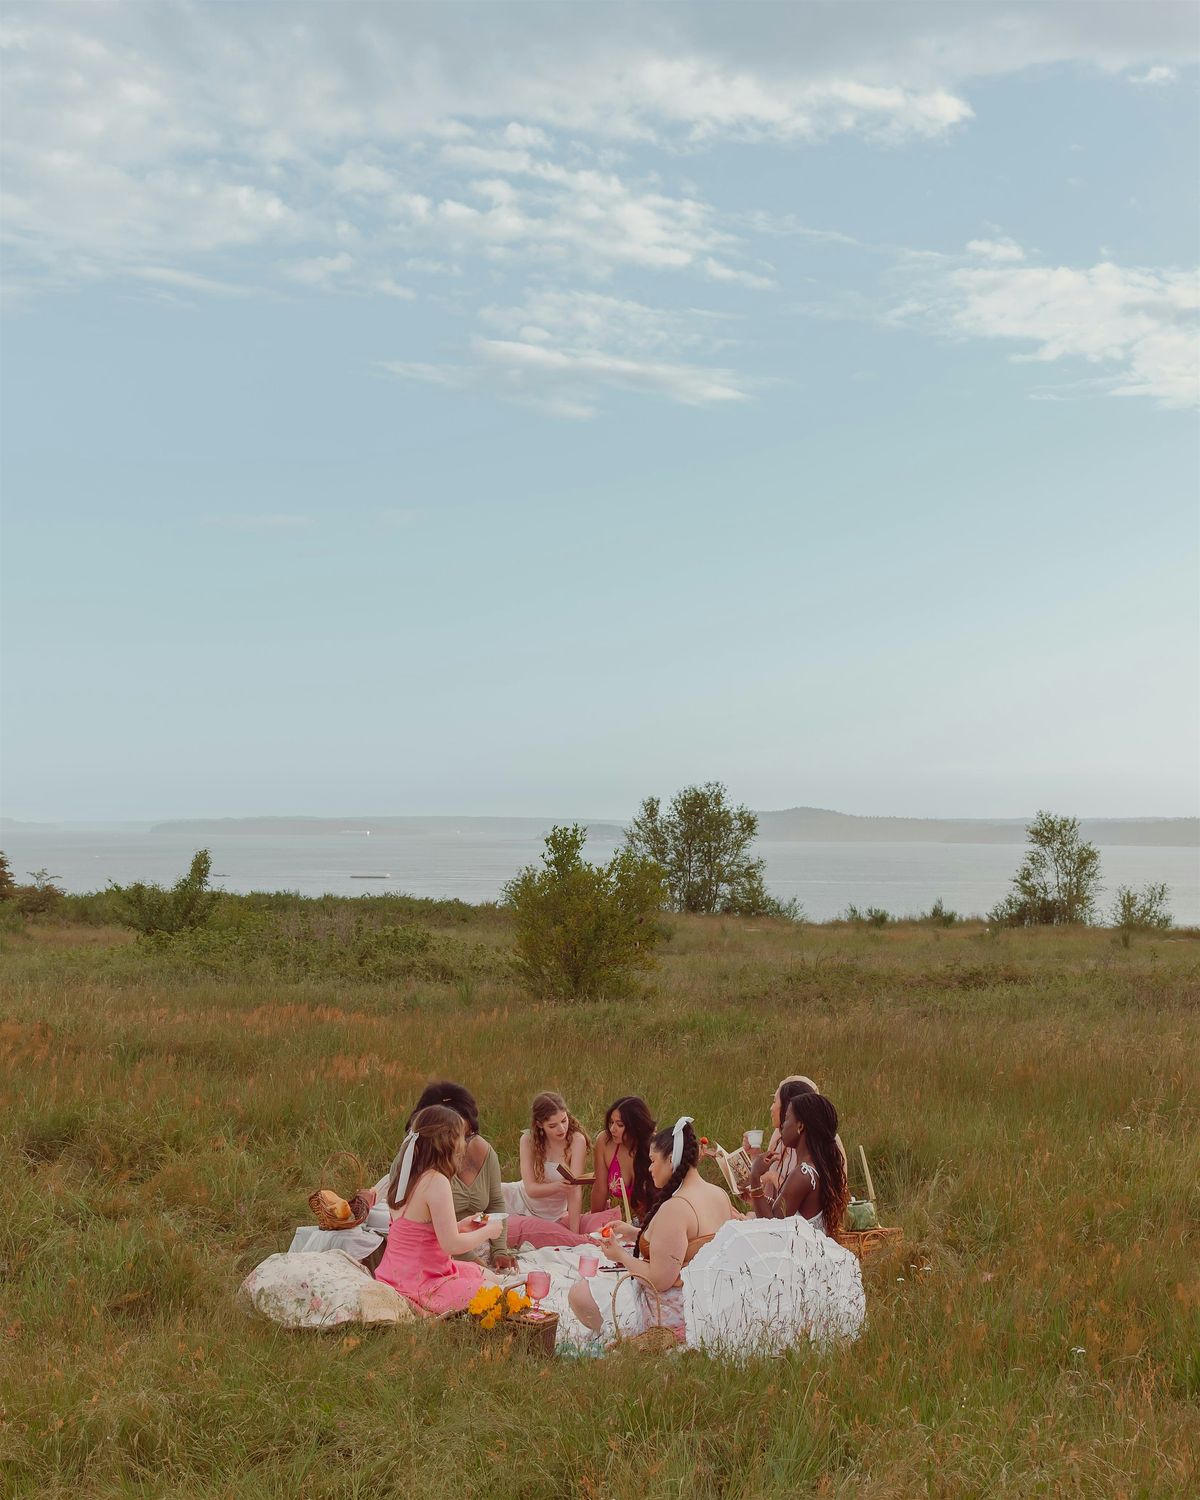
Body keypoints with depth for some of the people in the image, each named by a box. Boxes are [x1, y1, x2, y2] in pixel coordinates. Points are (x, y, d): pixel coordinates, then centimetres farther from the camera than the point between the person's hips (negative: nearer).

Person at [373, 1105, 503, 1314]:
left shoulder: (405, 1175, 6)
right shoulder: (437, 1182, -21)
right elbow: (452, 1245, -22)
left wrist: (459, 1226, 15)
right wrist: (488, 1231, -6)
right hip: (418, 1287, -10)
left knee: (484, 1274, 26)